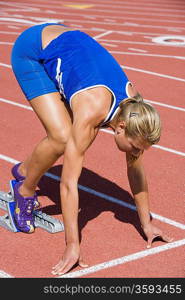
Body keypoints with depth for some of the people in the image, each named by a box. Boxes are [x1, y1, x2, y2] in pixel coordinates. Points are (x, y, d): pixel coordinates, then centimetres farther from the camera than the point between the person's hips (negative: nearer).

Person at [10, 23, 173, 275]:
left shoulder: (132, 107, -20)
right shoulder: (92, 110, -37)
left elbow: (136, 168, -7)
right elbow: (69, 184, -35)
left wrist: (146, 223, -3)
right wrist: (72, 245, -34)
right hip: (31, 50, -6)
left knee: (76, 138, 1)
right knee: (62, 138, -22)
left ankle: (24, 171, 25)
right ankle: (25, 191, 3)